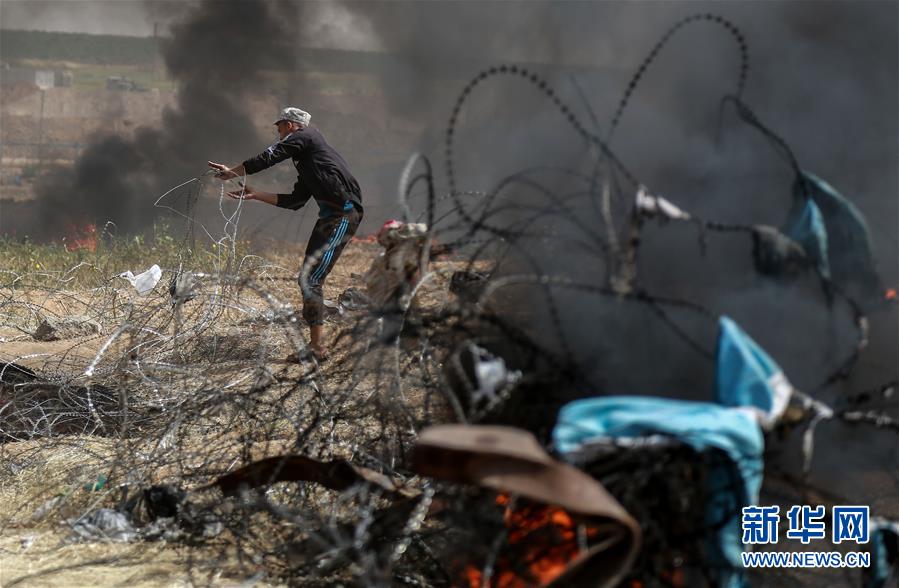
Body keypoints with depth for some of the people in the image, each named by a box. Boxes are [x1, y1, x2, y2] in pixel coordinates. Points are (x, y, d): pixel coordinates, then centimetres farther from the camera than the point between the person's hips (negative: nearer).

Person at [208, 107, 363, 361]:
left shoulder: (305, 136, 3)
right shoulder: (307, 164, 29)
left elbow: (267, 158, -2)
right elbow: (295, 201, 26)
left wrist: (231, 173, 9)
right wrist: (256, 195, 28)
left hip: (343, 214, -10)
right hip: (331, 216, 10)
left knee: (311, 279, -13)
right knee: (308, 278, 13)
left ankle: (317, 347, -14)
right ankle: (316, 342, 14)